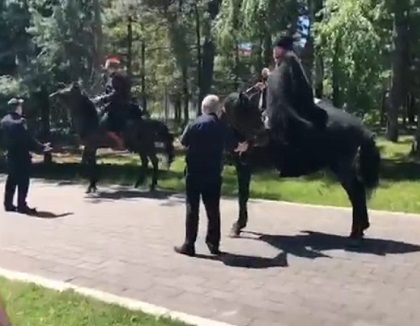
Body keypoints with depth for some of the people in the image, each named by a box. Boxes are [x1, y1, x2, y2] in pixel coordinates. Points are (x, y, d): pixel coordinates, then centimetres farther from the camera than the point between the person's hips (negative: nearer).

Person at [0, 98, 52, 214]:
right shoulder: (19, 122, -19)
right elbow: (28, 139, -17)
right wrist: (42, 147, -9)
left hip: (11, 154, 8)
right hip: (21, 156, -8)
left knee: (11, 180, 14)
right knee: (23, 182, -2)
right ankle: (22, 206, 1)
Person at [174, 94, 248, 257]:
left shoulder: (195, 124, -5)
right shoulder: (222, 126, 2)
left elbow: (183, 142, 2)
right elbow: (233, 145, 14)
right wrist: (243, 147, 37)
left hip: (194, 172, -2)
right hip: (213, 173, 2)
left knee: (192, 208, 3)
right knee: (213, 208, 10)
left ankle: (189, 245, 4)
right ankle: (213, 244, 15)